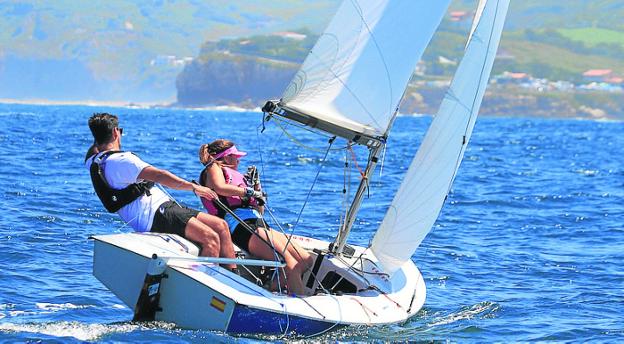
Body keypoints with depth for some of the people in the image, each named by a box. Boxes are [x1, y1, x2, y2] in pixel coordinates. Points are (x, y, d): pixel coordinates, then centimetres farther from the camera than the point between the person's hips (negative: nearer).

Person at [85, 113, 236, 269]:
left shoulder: (93, 161, 17)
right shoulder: (121, 160, -14)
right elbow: (159, 176, -20)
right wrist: (193, 187, -19)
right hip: (155, 216, -11)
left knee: (221, 226, 5)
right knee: (211, 239, -25)